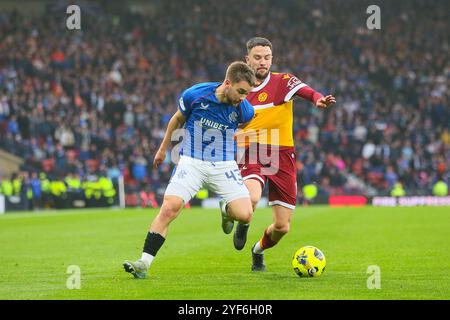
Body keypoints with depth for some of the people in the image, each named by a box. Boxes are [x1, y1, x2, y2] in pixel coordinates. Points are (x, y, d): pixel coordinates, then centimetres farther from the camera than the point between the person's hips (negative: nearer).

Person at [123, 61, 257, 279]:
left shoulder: (244, 109, -10)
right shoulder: (194, 95, -14)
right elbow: (177, 119, 7)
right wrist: (163, 148, 18)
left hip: (224, 166, 1)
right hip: (192, 162, -1)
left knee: (244, 215, -15)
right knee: (170, 208, -19)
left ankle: (227, 212, 24)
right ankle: (144, 264, -16)